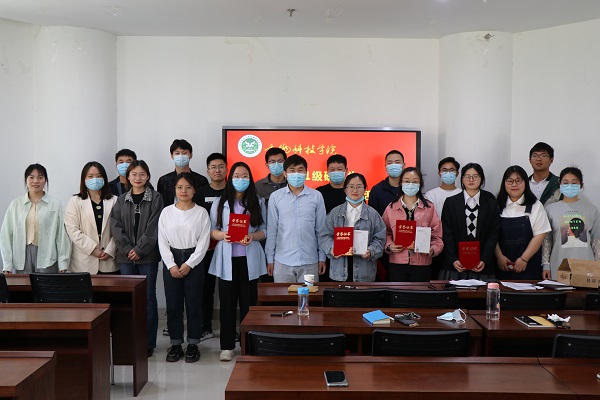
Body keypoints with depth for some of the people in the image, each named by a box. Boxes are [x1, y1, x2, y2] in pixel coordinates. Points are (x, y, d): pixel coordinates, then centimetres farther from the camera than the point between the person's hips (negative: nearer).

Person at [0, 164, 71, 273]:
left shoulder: (56, 204, 3)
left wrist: (63, 265, -5)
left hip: (47, 260, -1)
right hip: (21, 261, 1)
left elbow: (62, 236, 0)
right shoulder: (15, 204, 7)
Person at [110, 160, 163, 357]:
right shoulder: (121, 200, 11)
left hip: (148, 256, -3)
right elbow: (116, 226, 3)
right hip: (126, 257, 3)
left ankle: (148, 343, 9)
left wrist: (139, 249, -12)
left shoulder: (155, 198, 1)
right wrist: (128, 249, -9)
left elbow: (154, 228, -7)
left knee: (148, 298, 2)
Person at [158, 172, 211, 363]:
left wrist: (189, 264, -12)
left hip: (194, 262, -2)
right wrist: (171, 265, -9)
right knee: (173, 304, 5)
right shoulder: (167, 212, 4)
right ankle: (175, 343, 17)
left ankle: (193, 344, 14)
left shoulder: (201, 212, -1)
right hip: (171, 261, 2)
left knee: (193, 303, 2)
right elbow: (162, 241, 1)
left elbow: (203, 242, -5)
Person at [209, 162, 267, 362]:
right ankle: (227, 346, 15)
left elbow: (264, 230, 5)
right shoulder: (220, 203, 6)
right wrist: (222, 235, -16)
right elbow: (212, 229, 5)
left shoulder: (258, 202, 7)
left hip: (249, 260, 0)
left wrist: (253, 236, -15)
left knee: (248, 303, 3)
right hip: (227, 259, 0)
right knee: (227, 304, 4)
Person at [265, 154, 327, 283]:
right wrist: (270, 259, 5)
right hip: (282, 262, 0)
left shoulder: (316, 196, 3)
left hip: (309, 262, 0)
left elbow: (321, 230, 7)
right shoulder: (276, 197, 2)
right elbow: (271, 230, 5)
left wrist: (322, 258, 6)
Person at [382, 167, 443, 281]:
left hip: (422, 264, 0)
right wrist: (389, 246, -6)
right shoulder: (391, 208, 8)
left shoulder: (429, 208, 7)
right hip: (397, 264, 0)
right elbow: (385, 234, 12)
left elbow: (437, 236, 6)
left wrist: (432, 250, -11)